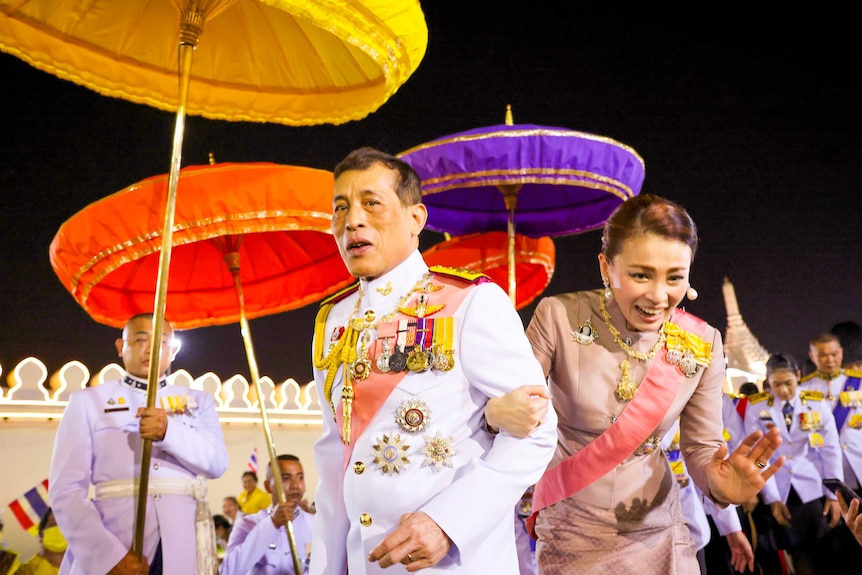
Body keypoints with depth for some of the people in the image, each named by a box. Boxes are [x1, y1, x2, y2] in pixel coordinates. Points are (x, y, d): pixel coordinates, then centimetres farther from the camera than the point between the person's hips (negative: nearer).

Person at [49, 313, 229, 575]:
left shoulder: (198, 401, 13)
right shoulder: (88, 400, 6)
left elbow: (217, 463, -2)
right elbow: (66, 489, -3)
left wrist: (170, 431, -20)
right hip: (113, 545, -2)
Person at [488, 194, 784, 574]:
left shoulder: (702, 344, -9)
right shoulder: (560, 317, -17)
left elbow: (702, 449, -2)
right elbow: (514, 399, -11)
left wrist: (719, 482, -24)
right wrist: (497, 411, -34)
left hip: (656, 532, 2)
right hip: (569, 533, -2)